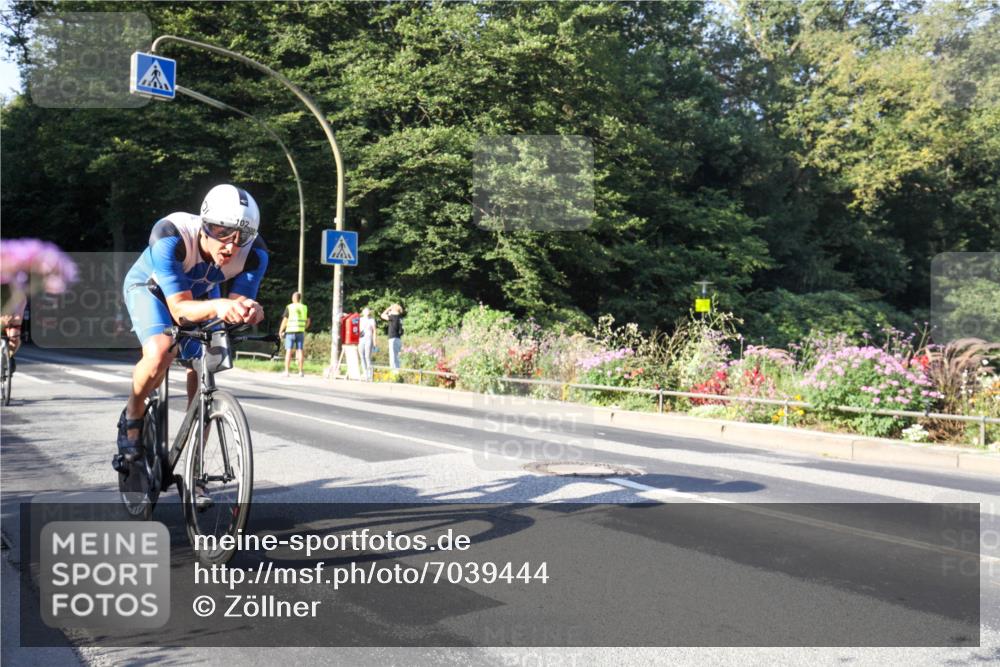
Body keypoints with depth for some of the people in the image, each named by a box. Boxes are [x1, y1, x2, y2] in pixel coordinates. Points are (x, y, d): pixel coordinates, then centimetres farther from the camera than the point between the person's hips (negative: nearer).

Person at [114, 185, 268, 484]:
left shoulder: (254, 253, -31)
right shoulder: (170, 237, -41)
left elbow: (238, 300, -27)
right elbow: (180, 308, -42)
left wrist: (249, 309, -52)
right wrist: (217, 306, -63)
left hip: (201, 295, 4)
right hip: (150, 288, -3)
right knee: (161, 352, -33)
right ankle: (131, 419, -1)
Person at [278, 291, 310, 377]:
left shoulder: (289, 307, -4)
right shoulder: (305, 307, 7)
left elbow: (285, 320, -6)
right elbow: (308, 321, 10)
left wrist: (280, 331, 2)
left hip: (290, 331, -3)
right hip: (300, 332, 3)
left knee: (288, 351, -1)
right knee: (299, 351, 5)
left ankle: (286, 371, -4)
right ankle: (300, 372, 3)